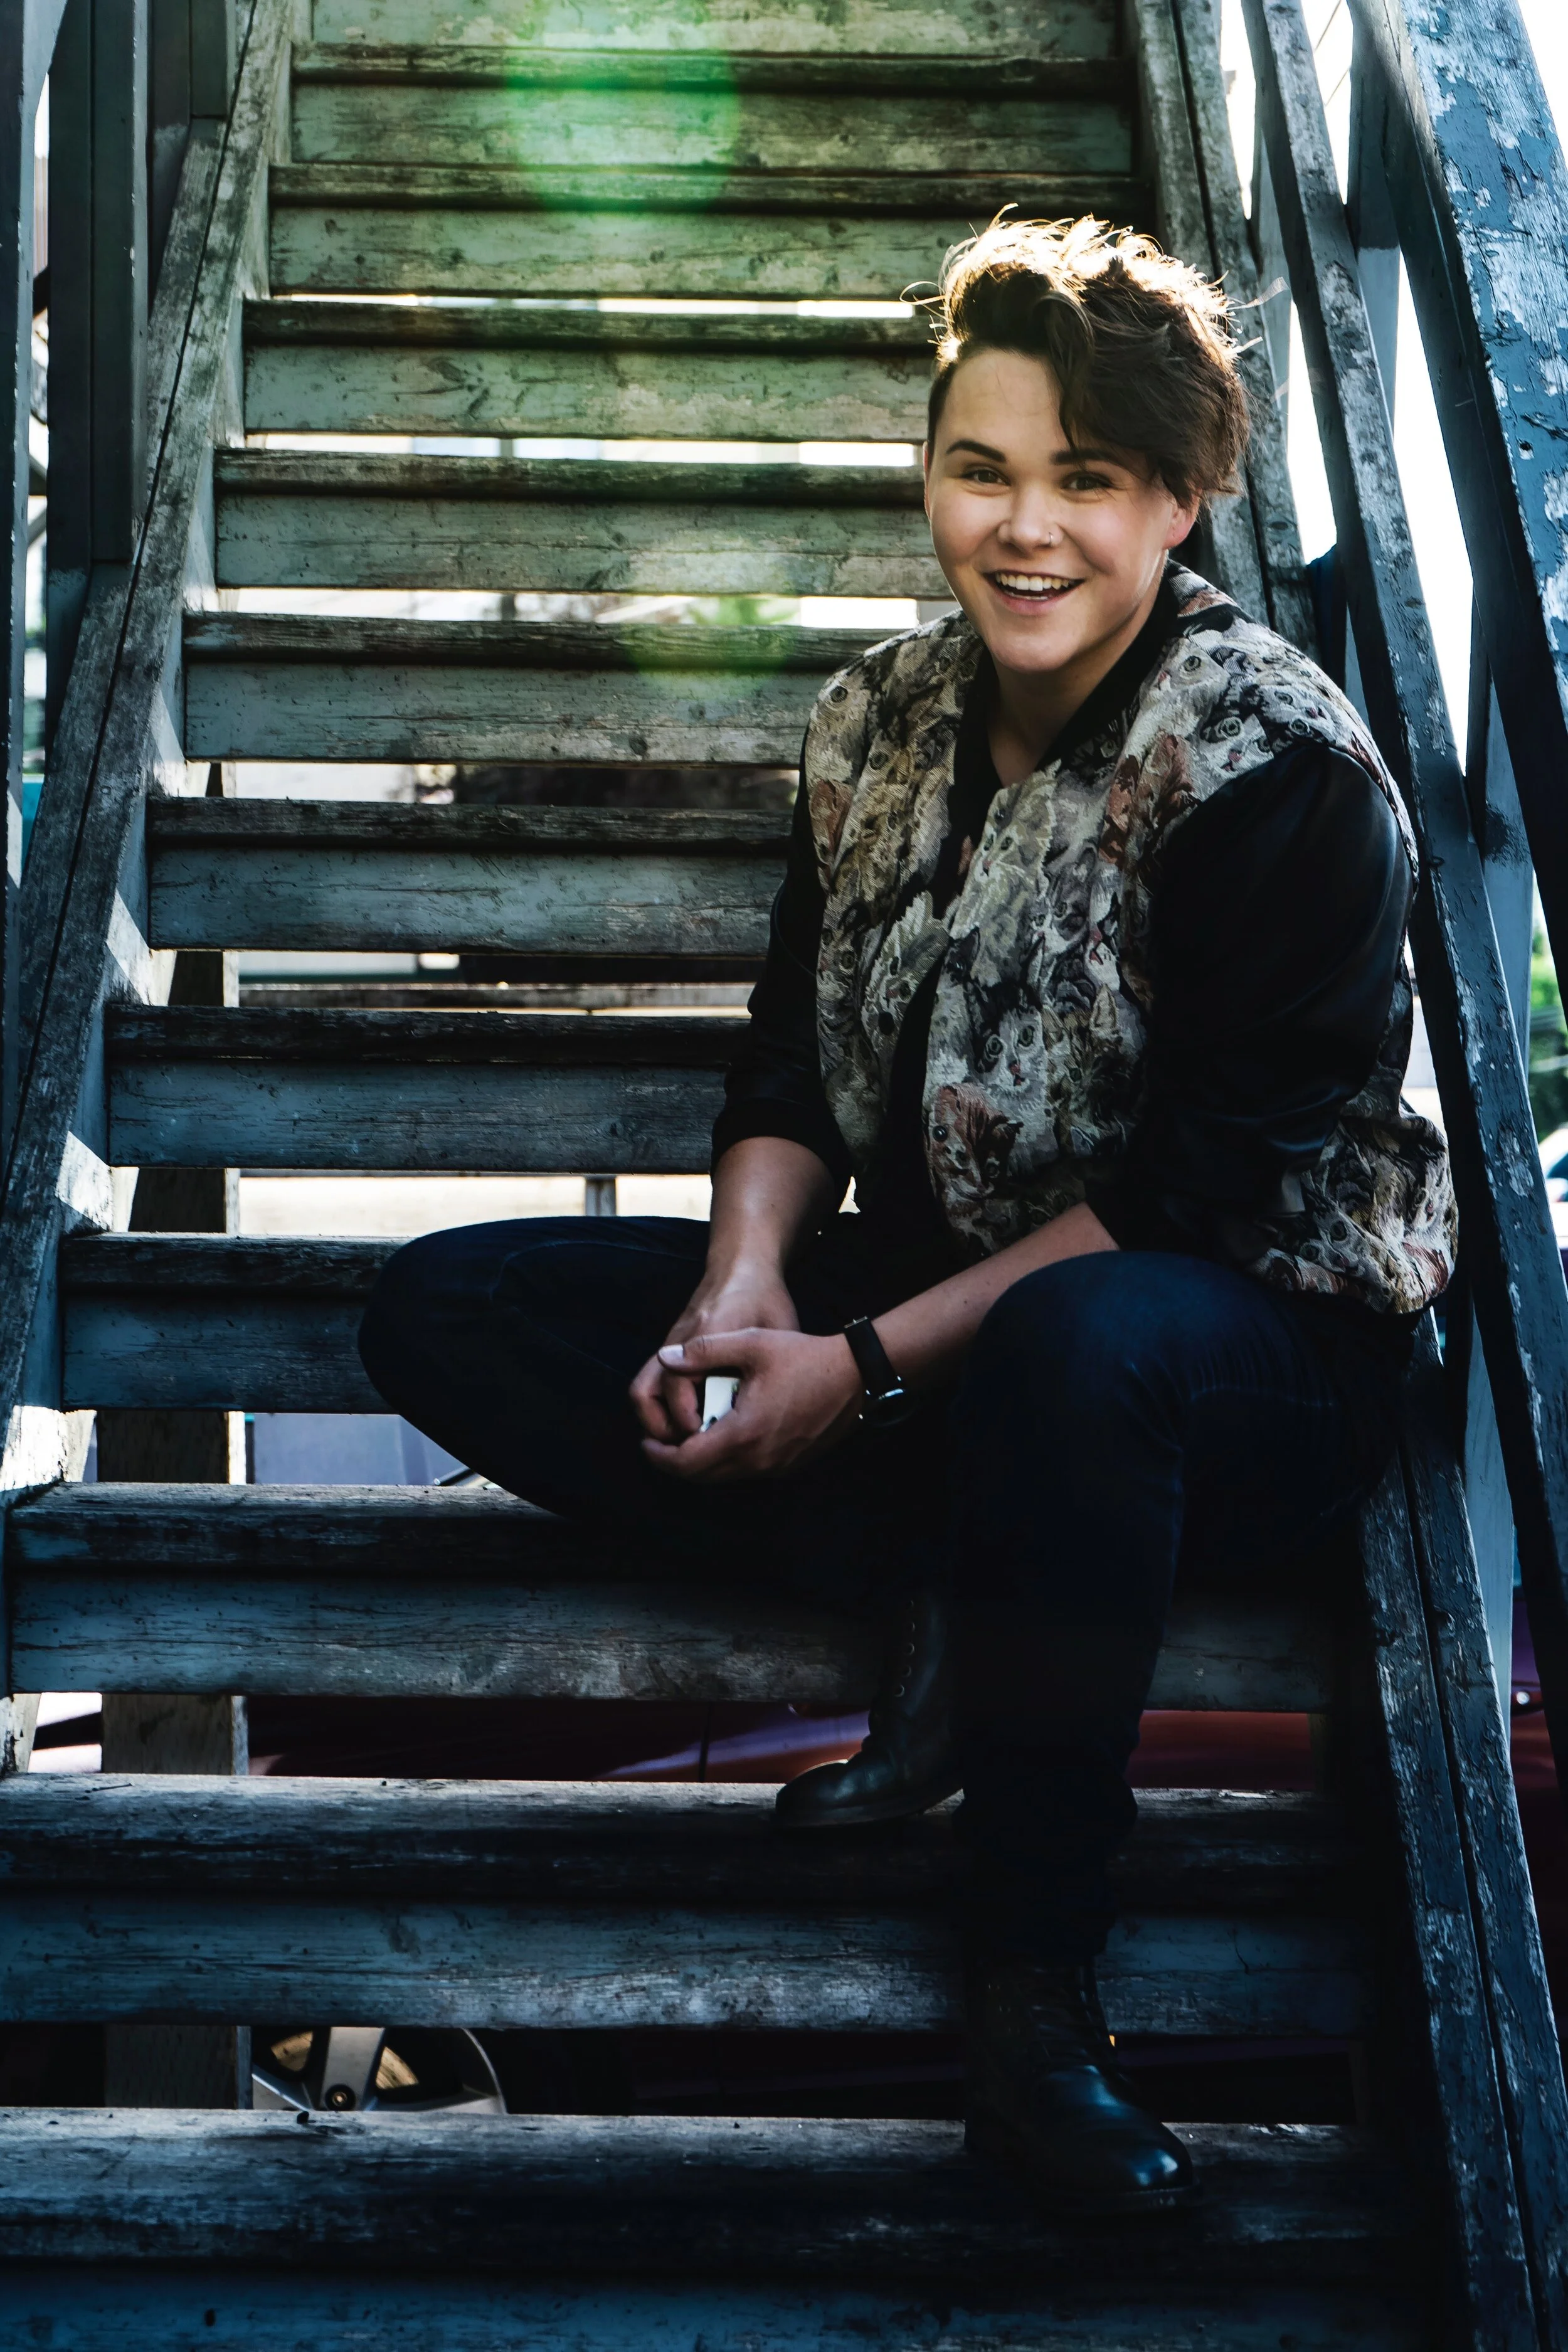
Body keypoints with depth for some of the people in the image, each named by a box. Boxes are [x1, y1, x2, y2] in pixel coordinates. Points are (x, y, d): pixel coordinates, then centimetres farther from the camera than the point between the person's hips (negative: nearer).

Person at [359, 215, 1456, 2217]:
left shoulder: (1280, 768, -15)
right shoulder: (882, 720, 5)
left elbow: (1209, 1190, -19)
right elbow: (796, 1056, 6)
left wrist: (871, 1366, -23)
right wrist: (747, 1284, -15)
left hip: (1254, 1347, -6)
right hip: (932, 1291, 7)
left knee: (1076, 1346, -44)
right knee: (441, 1314, -6)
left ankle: (1032, 1978, -26)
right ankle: (933, 1606, -17)